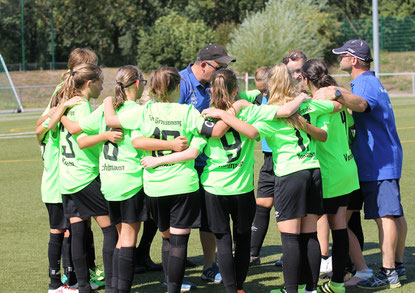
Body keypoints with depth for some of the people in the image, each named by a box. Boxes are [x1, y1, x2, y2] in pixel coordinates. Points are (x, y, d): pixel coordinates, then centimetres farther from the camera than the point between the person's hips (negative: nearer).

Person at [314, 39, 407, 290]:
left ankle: (388, 273, -13)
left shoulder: (365, 83, -16)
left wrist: (338, 93, -54)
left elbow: (361, 104, -39)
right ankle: (398, 265, 21)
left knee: (385, 215, -12)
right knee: (395, 214, 13)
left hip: (378, 162, -11)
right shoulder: (372, 82, 19)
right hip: (387, 158, 11)